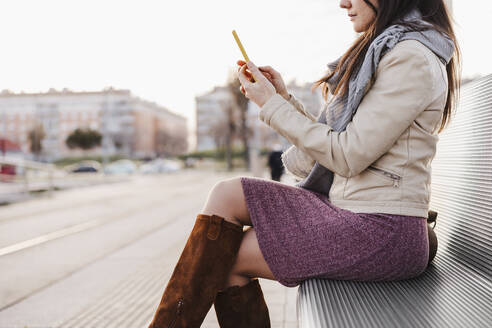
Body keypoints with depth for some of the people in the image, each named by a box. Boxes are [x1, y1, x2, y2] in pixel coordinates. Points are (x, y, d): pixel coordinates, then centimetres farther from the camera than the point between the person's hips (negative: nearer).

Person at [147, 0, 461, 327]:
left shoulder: (413, 58, -12)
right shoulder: (382, 52, 19)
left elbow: (347, 156, -18)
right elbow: (331, 146, 16)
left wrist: (272, 104, -9)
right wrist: (284, 98, 6)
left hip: (380, 232, -9)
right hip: (350, 212, 9)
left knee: (224, 259, -8)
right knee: (226, 195, -3)